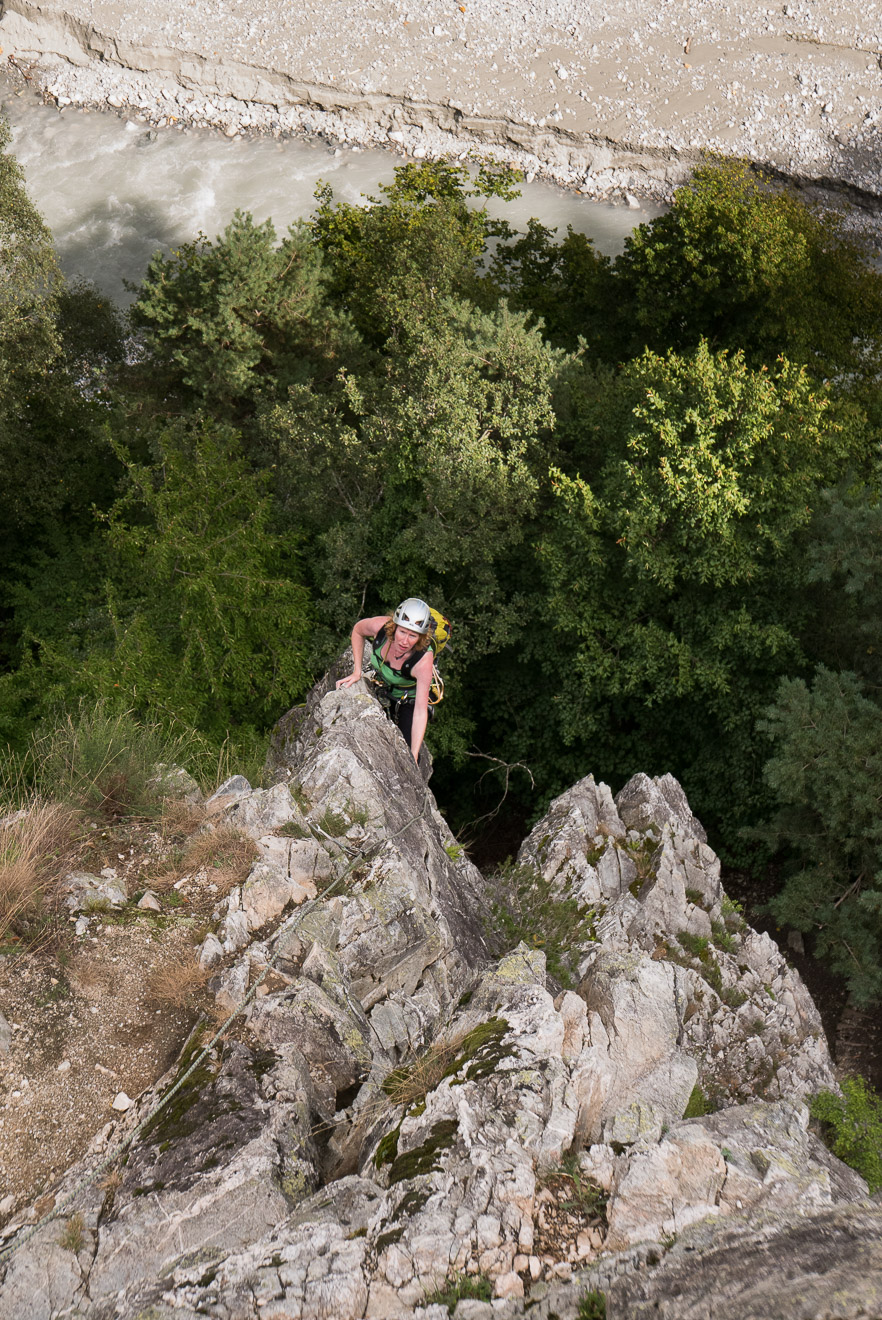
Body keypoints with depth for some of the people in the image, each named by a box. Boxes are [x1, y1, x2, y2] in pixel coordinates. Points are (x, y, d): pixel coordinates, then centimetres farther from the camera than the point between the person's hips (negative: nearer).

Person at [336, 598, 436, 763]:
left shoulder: (424, 660, -40)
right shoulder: (380, 625, -32)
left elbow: (420, 711, -35)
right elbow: (358, 630, -6)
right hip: (379, 686, 3)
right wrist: (357, 672, -9)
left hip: (409, 698, -3)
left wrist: (413, 756, -39)